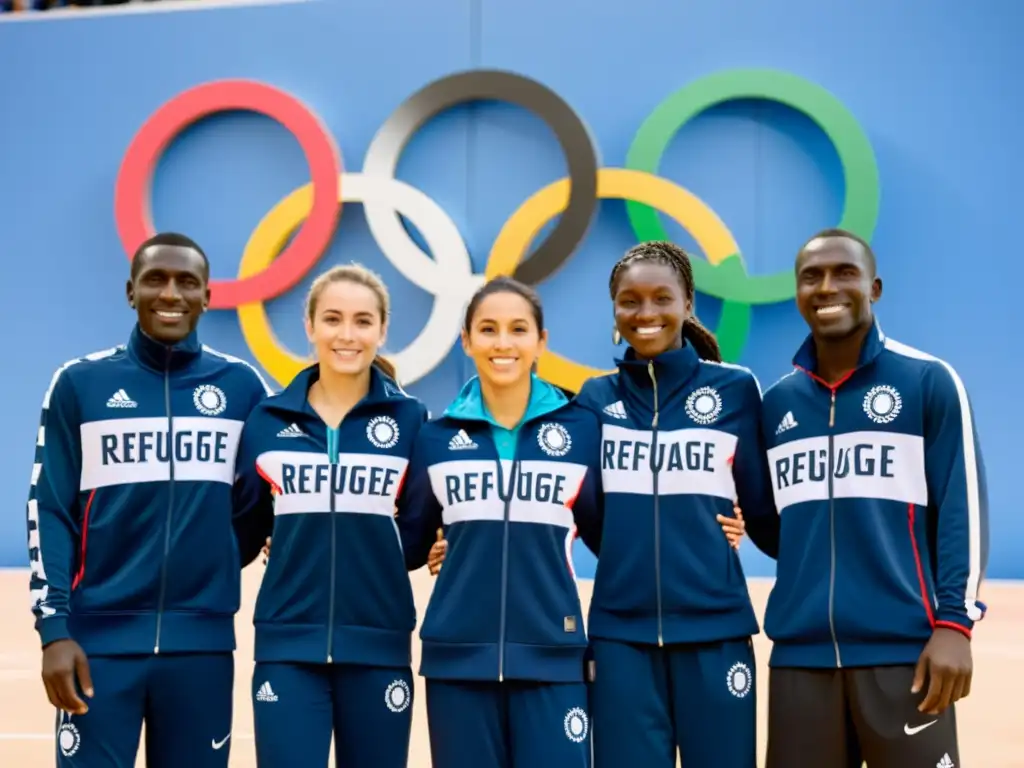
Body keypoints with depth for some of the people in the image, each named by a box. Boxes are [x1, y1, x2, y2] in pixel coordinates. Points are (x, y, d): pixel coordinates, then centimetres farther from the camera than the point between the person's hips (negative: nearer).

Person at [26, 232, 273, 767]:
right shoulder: (79, 384, 3)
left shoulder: (241, 386, 6)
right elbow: (49, 513, 1)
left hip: (203, 642, 1)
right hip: (100, 639, -1)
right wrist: (53, 628, -7)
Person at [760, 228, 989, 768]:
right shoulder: (775, 403, 13)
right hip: (800, 653, 4)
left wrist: (954, 622, -10)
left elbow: (963, 508, -3)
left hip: (903, 650, -4)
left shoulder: (929, 382, 2)